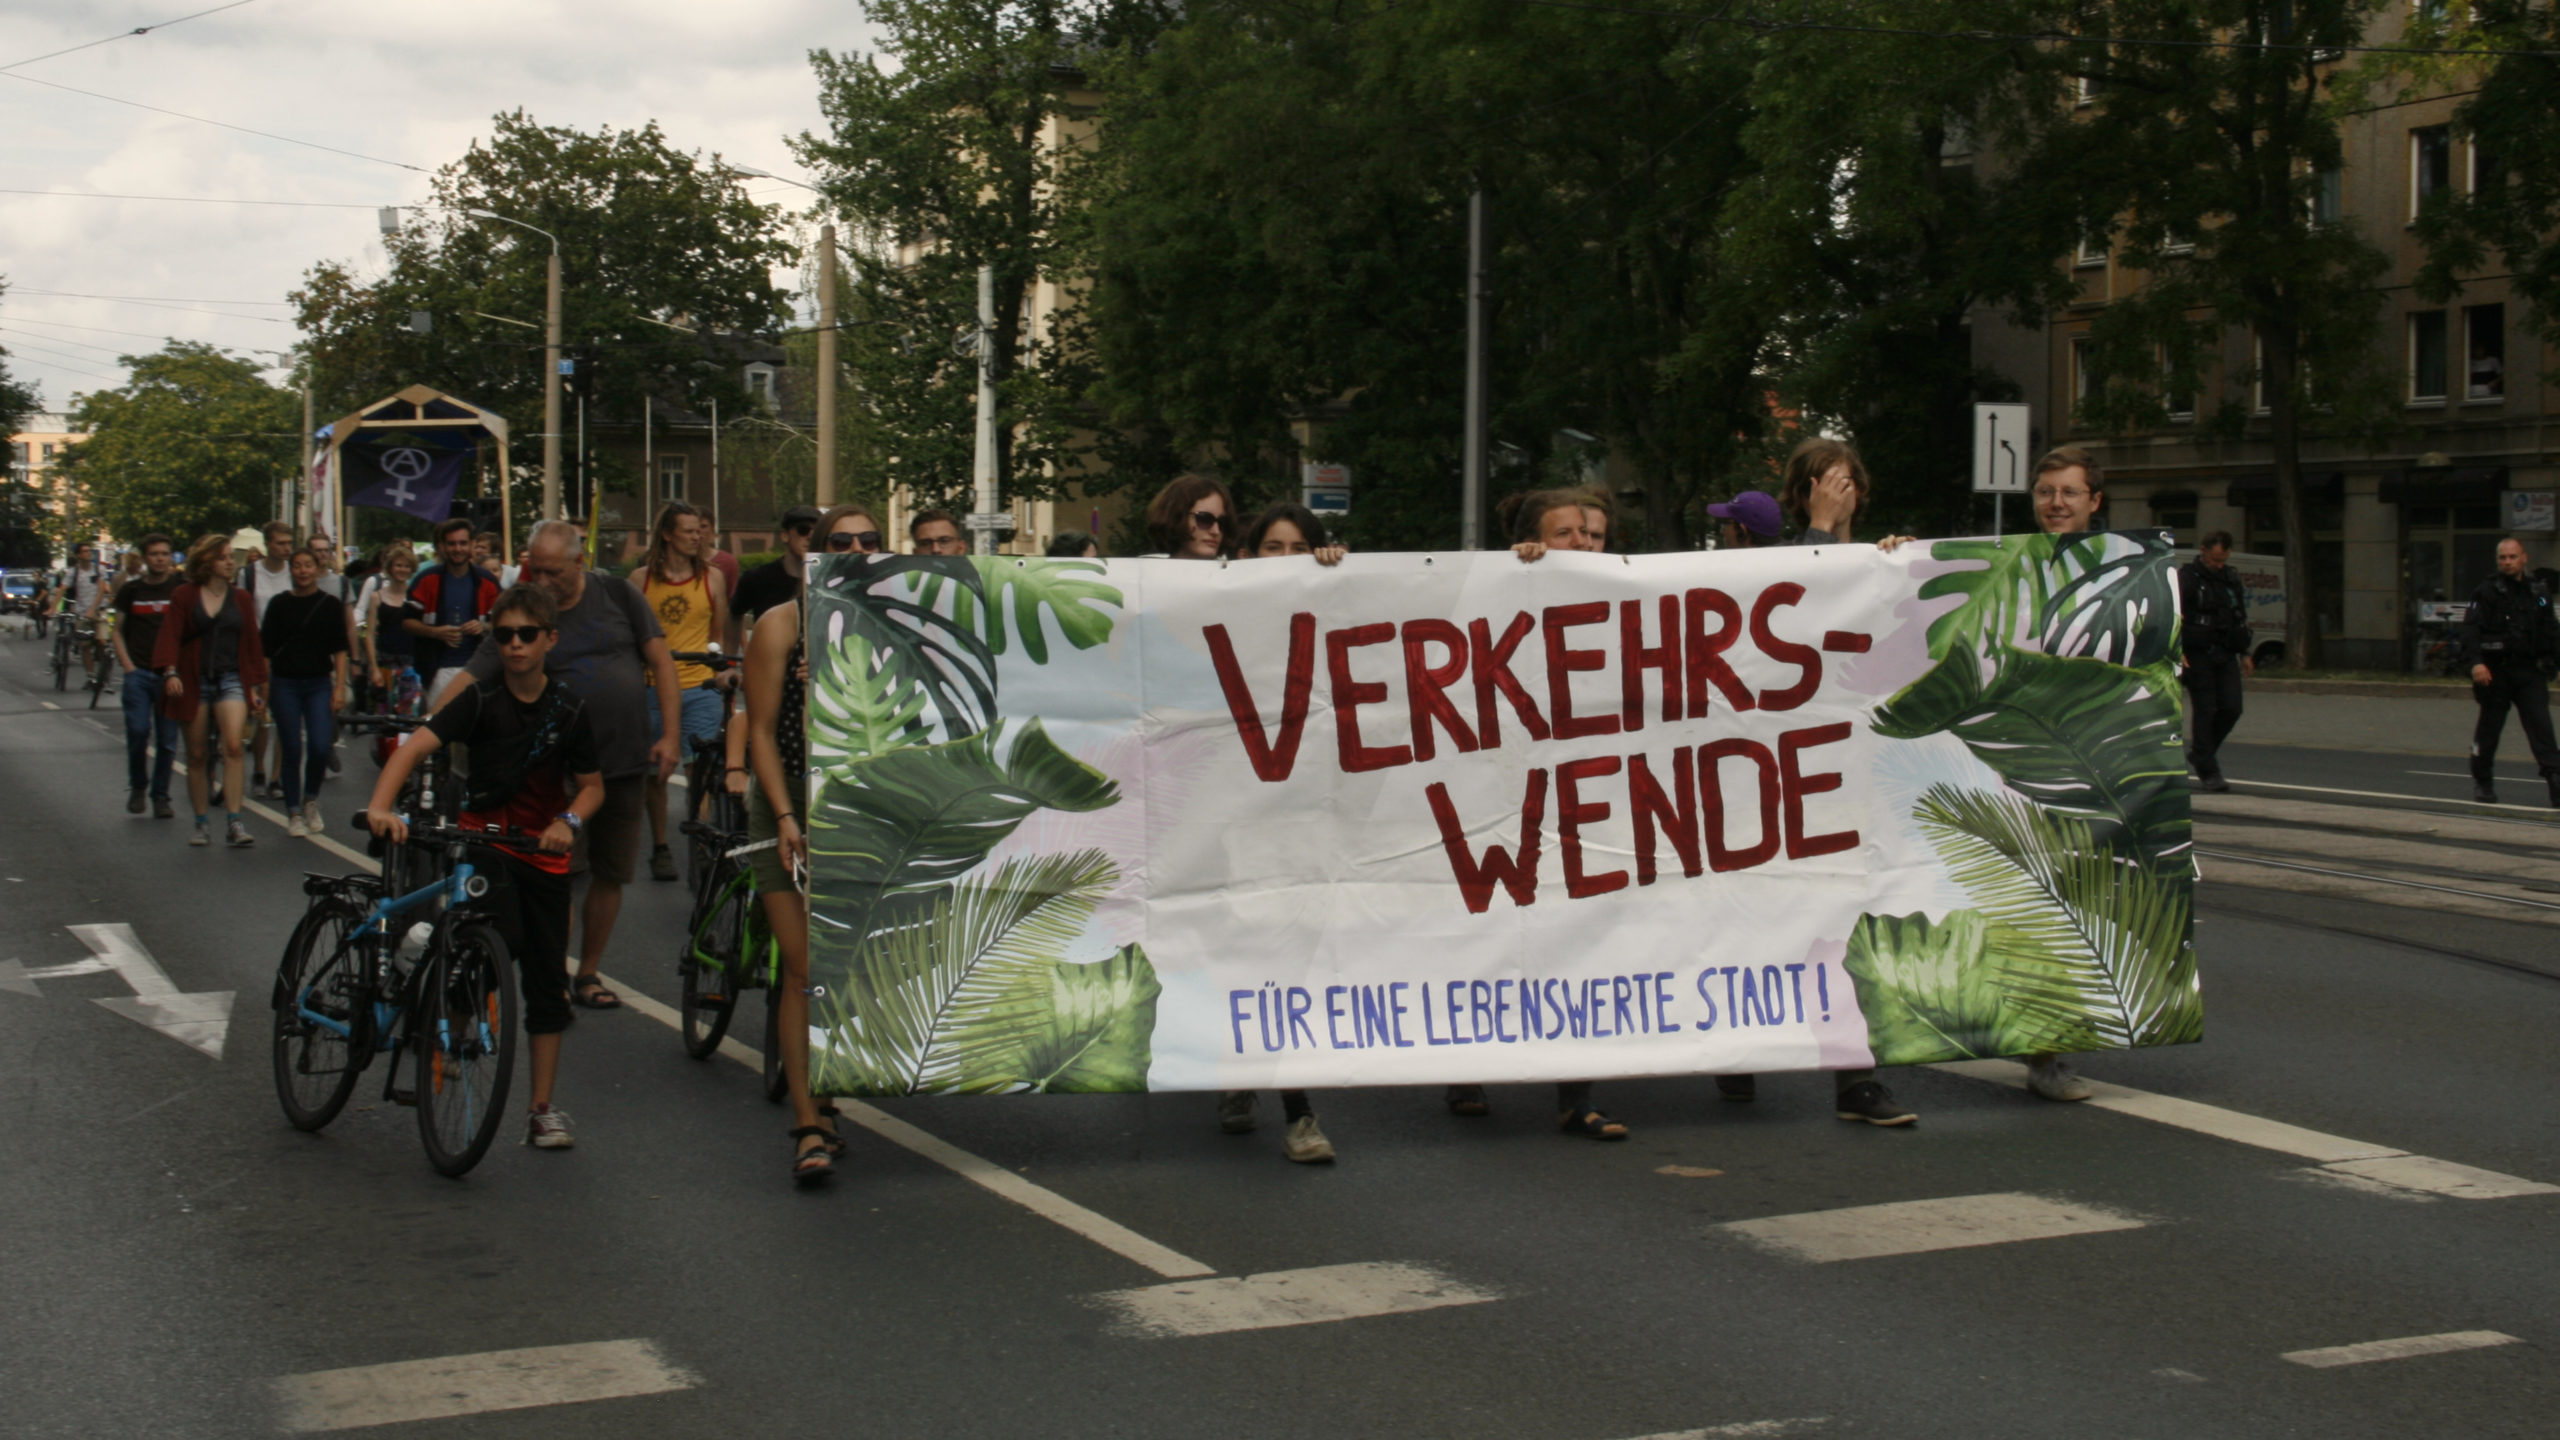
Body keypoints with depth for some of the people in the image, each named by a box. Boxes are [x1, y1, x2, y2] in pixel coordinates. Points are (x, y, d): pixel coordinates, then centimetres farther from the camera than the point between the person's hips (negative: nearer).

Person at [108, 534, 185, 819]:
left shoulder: (182, 590, 5)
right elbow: (118, 631, 14)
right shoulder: (130, 590, 9)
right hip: (138, 672, 0)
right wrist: (127, 665, 0)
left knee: (167, 739, 0)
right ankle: (137, 786, 10)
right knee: (138, 730, -12)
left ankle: (160, 796, 11)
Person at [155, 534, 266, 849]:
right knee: (197, 755, 6)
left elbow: (251, 642, 11)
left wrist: (256, 685, 8)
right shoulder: (185, 596, 1)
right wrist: (170, 672, -20)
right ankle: (201, 824, 18)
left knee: (233, 746, -18)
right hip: (194, 681, -1)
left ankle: (234, 824, -20)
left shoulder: (239, 598, 9)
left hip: (230, 680, 1)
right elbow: (170, 635, -5)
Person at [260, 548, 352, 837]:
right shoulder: (279, 604, 3)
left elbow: (340, 650, 4)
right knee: (292, 751, 0)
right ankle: (294, 813, 10)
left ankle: (311, 800, 15)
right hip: (285, 685, 0)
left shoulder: (331, 605, 4)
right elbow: (266, 648, 5)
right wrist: (265, 687, 1)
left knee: (319, 747, -11)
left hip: (319, 684, 0)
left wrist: (340, 688, -3)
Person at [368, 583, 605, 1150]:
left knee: (547, 981, 4)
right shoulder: (481, 699, -8)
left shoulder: (568, 710, 0)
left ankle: (543, 1109, 13)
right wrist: (380, 807, -37)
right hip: (483, 839, -3)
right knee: (503, 940, -28)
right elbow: (415, 745, -20)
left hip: (544, 851, 3)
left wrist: (569, 821, -14)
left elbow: (592, 785, 8)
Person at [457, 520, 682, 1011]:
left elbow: (660, 660, 4)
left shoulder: (617, 593, 2)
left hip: (627, 762, 2)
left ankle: (588, 975, 22)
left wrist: (670, 734, -3)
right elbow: (470, 681, -8)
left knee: (611, 874, 8)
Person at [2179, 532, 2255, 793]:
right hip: (2198, 656, -6)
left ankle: (2200, 750, 21)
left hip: (2225, 656, 6)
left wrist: (2244, 653, 20)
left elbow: (2240, 618, 24)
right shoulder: (2186, 577, -5)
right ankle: (2208, 771, 1)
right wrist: (2177, 652, -20)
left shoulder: (2231, 580, 15)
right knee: (2205, 711, -5)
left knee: (2231, 708, -1)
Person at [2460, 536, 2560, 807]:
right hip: (2496, 671, -2)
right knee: (2489, 729, 8)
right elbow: (2471, 629, -12)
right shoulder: (2487, 592, -2)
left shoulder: (2538, 593, 12)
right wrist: (2476, 662, -25)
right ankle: (2482, 782, 23)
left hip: (2530, 672, 2)